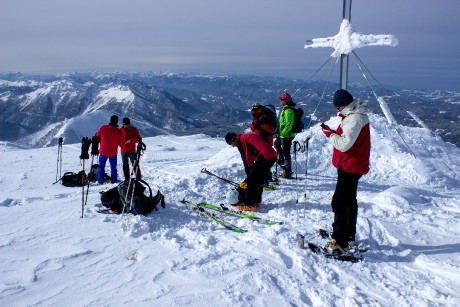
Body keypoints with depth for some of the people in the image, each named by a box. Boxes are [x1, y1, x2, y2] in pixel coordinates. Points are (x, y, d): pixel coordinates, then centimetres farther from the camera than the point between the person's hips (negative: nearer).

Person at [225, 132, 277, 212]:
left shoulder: (240, 140, 0)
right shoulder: (247, 137, 27)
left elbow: (246, 159, -1)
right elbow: (251, 157, 24)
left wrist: (248, 174, 7)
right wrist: (250, 173, 21)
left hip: (265, 156, -10)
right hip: (273, 155, 10)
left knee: (251, 180, -1)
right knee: (259, 179, 20)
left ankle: (250, 204, 3)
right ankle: (256, 201, 26)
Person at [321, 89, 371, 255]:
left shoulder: (355, 119, -23)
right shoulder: (353, 115, 10)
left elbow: (344, 144, -27)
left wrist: (329, 132, -15)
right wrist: (333, 132, 0)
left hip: (350, 167, -11)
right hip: (352, 166, 11)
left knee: (339, 202, -12)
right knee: (349, 200, 21)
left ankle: (340, 243, -10)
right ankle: (349, 236, 36)